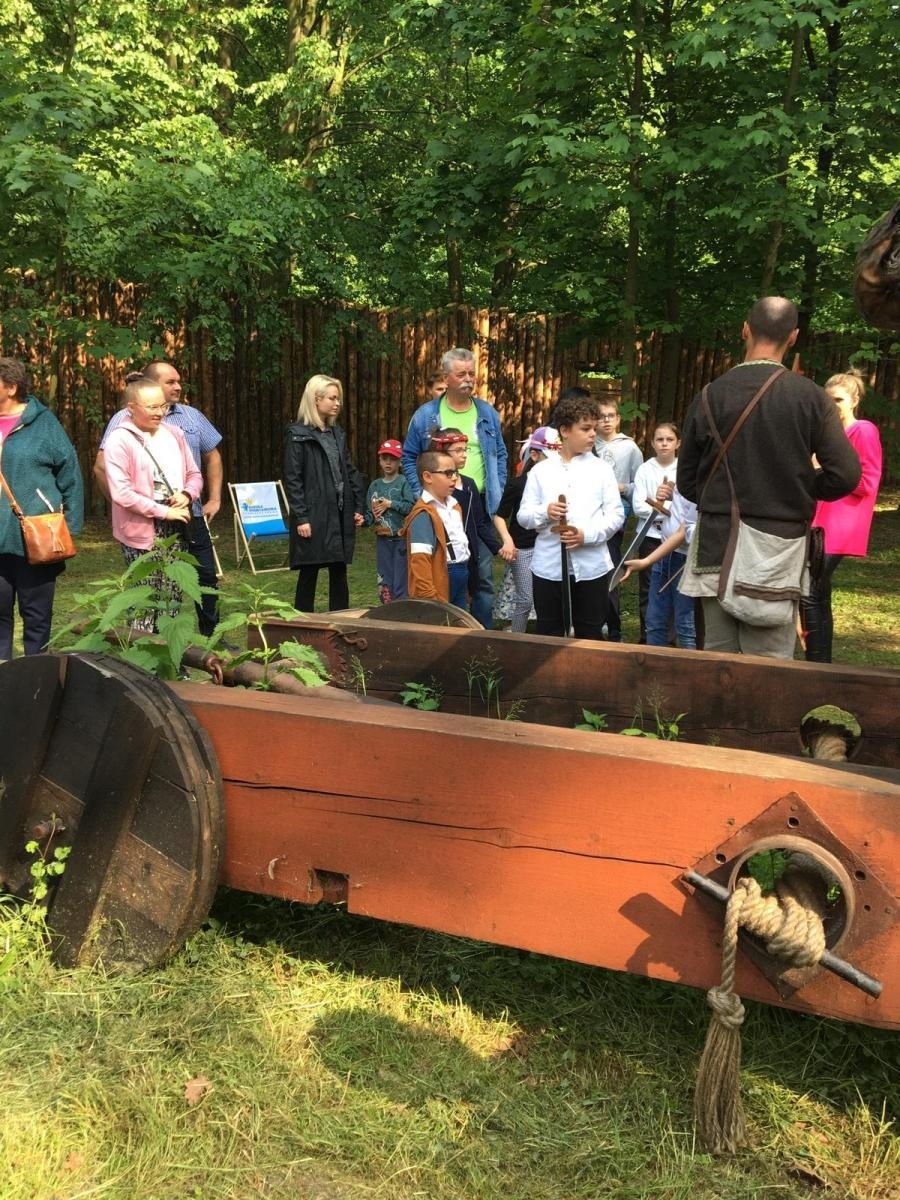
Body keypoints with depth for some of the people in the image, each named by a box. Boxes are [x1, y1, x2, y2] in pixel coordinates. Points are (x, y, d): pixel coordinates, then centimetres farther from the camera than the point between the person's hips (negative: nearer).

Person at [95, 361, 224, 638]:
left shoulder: (191, 416, 10)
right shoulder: (125, 420, -6)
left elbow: (212, 457, 20)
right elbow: (102, 468, -11)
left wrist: (214, 499, 13)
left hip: (191, 515, 5)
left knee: (207, 578, 10)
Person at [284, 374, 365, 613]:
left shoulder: (337, 433, 14)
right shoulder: (297, 435, -6)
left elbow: (350, 472, 16)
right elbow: (292, 480, -10)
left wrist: (358, 507, 9)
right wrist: (301, 518, -15)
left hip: (340, 515, 6)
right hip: (313, 516, -6)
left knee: (339, 573, 10)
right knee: (309, 574, 2)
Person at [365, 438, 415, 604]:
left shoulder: (404, 482, -5)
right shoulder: (375, 485, 9)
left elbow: (412, 507, -16)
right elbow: (370, 512, 9)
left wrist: (391, 504, -15)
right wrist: (364, 520, -11)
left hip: (401, 538, -5)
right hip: (383, 539, 5)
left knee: (400, 584, -4)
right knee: (384, 584, 11)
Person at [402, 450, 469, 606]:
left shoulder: (453, 505, 13)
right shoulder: (424, 515, -19)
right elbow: (420, 560, -25)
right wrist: (429, 597, -28)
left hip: (460, 576, 10)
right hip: (441, 580, -10)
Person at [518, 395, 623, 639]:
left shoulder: (602, 469, 5)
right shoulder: (541, 470, 6)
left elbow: (615, 515, 0)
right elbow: (523, 516, 4)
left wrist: (587, 535, -16)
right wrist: (545, 512, -17)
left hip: (591, 567, 0)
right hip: (548, 566, 1)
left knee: (590, 636, 7)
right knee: (549, 635, 10)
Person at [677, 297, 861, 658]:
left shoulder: (711, 395, -2)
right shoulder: (810, 397, -5)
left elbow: (687, 482, 3)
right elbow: (845, 475, -7)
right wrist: (799, 491, 11)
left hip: (718, 542, 1)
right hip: (780, 545, -1)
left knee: (719, 656, 8)